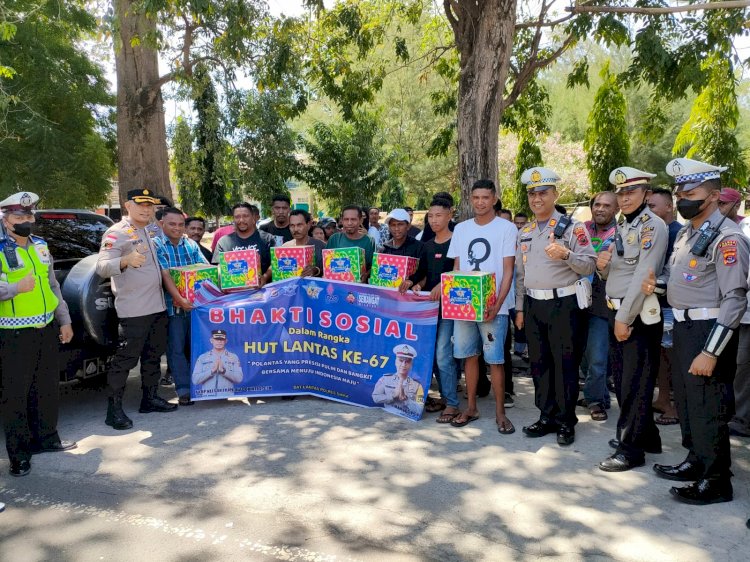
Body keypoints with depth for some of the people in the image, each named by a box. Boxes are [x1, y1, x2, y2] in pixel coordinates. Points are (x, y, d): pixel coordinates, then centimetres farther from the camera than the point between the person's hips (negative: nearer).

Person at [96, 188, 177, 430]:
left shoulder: (149, 232, 17)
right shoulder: (117, 233, -9)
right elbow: (102, 267, -21)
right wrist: (125, 261, -40)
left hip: (157, 306, 9)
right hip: (133, 310, -8)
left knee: (154, 355, 15)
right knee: (125, 358, -5)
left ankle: (150, 398, 28)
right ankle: (114, 409, 3)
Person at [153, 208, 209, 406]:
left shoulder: (191, 245, 11)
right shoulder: (156, 246, -3)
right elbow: (165, 275, -14)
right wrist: (179, 298, -26)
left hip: (196, 304, 4)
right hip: (173, 306, -4)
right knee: (176, 349, 2)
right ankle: (184, 390, 10)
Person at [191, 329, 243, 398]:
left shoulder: (233, 357, 9)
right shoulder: (202, 358, 10)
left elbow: (239, 378, -1)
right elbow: (195, 380, 1)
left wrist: (223, 370, -13)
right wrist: (212, 370, -11)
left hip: (227, 397, 0)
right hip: (208, 398, 0)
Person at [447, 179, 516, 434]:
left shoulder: (506, 228, -2)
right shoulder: (460, 228, 10)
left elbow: (508, 271, -5)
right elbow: (456, 268, 13)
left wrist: (497, 304, -15)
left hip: (493, 306, -4)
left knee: (495, 360, -1)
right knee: (469, 356, 10)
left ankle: (500, 412, 12)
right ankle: (471, 407, 22)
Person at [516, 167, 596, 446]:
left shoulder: (572, 227, -4)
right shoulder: (524, 233, 13)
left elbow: (589, 266, -8)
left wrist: (566, 255, -26)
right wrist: (520, 308, 13)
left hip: (563, 304, -5)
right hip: (533, 305, 6)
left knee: (565, 365, 2)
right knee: (539, 363, 11)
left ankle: (566, 421, 15)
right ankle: (546, 417, 24)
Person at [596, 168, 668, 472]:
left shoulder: (653, 226, -12)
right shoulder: (620, 226, 15)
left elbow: (643, 276, -19)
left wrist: (625, 318, -18)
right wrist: (602, 265, -4)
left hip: (639, 315, -9)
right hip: (616, 312, 9)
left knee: (635, 384, -1)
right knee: (622, 379, 15)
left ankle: (631, 448, 9)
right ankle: (646, 435, 30)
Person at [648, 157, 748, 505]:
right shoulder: (686, 233, 11)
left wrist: (711, 352, -24)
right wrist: (656, 284, 0)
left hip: (709, 331, -9)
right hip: (683, 328, 9)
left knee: (707, 408, 1)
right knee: (685, 399, 20)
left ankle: (716, 481, 18)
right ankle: (696, 461, 37)